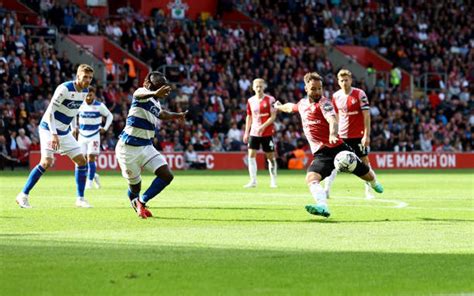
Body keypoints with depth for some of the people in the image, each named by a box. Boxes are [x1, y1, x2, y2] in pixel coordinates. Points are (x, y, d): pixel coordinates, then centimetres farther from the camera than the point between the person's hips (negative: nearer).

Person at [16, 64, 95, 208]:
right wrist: (53, 134, -27)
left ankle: (80, 199, 11)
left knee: (81, 161, 2)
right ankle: (23, 195, -11)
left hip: (64, 132, 8)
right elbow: (50, 111, -22)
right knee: (47, 161, -21)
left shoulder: (85, 92, 3)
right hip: (49, 129, -8)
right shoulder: (64, 89, -21)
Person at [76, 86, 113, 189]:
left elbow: (110, 116, 7)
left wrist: (105, 128, -2)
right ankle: (93, 175, 23)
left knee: (91, 158, -12)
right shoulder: (80, 106, -1)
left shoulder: (100, 106, -6)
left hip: (94, 136, -3)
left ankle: (89, 182, -5)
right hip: (82, 136, 3)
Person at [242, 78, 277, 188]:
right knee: (251, 155, -8)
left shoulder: (270, 99, -6)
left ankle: (273, 181, 15)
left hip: (267, 133, -4)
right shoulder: (250, 101, 7)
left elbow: (273, 116, -10)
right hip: (254, 132, 4)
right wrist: (246, 132, 11)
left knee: (270, 156, 3)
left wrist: (263, 126, -22)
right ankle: (253, 181, -6)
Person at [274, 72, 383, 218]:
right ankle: (323, 207, -49)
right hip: (320, 154, 5)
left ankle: (374, 184, 46)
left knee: (367, 175, 8)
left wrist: (333, 134, -52)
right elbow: (291, 107, 37)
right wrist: (280, 107, 58)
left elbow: (332, 120, -31)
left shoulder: (323, 103, -10)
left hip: (337, 148, -5)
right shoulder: (303, 103, 11)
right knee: (311, 178, -26)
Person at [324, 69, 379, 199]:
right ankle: (326, 190, -2)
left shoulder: (359, 94, -8)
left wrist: (366, 135, -14)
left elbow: (366, 115, -9)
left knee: (364, 161, 2)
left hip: (358, 135, -3)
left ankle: (369, 191, 12)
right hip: (341, 136, 3)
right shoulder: (336, 96, 4)